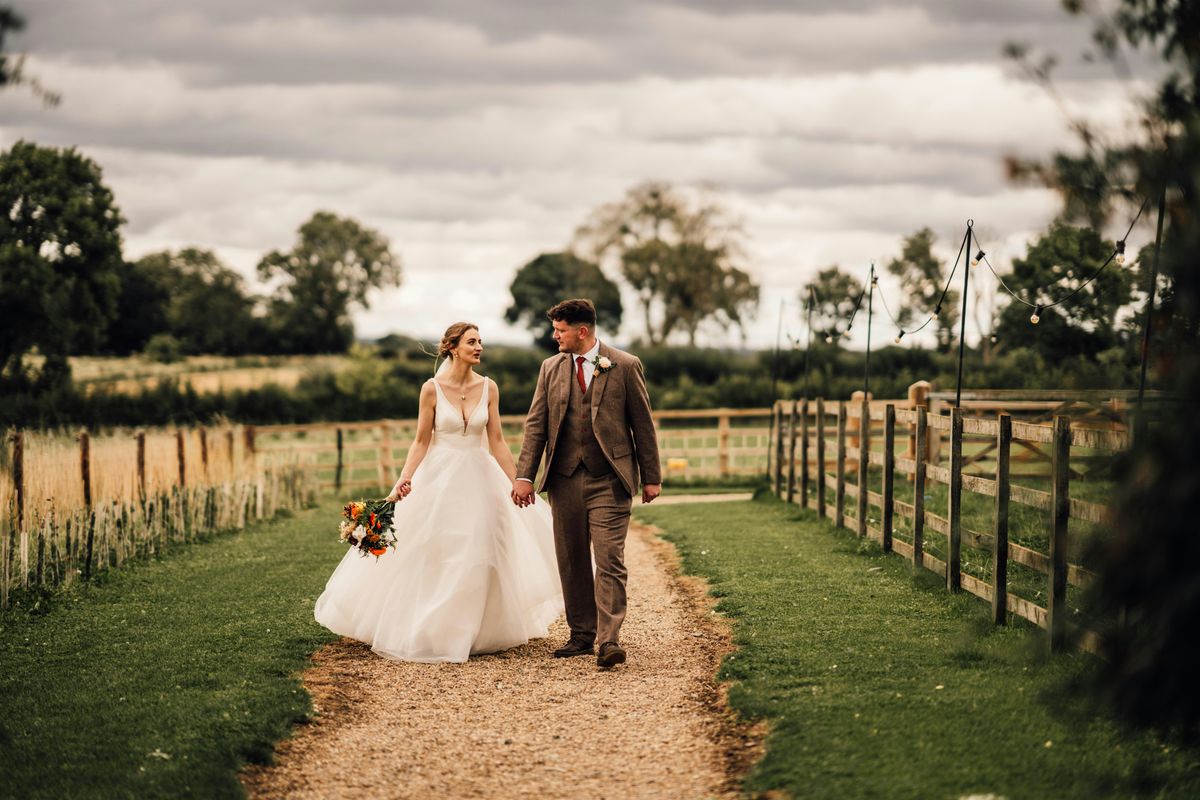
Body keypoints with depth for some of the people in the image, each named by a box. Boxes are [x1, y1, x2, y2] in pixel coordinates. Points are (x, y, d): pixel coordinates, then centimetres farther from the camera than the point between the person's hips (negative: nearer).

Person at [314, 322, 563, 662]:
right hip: (440, 480, -2)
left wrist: (515, 483, 0)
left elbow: (496, 440, 3)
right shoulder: (432, 388, -6)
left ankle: (471, 631, 19)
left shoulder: (488, 388, 0)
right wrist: (404, 479, -15)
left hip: (479, 480, 2)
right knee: (428, 557, 1)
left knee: (476, 559, 5)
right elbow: (422, 441, -3)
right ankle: (426, 631, 14)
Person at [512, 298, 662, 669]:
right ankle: (581, 635, 17)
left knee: (609, 559, -10)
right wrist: (525, 475, 0)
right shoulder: (551, 367, 10)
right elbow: (536, 424, 9)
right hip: (565, 478, 4)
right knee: (571, 561, 8)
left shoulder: (625, 366, 0)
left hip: (609, 479, -4)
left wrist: (651, 477, 2)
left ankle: (609, 639, -12)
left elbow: (642, 423, 3)